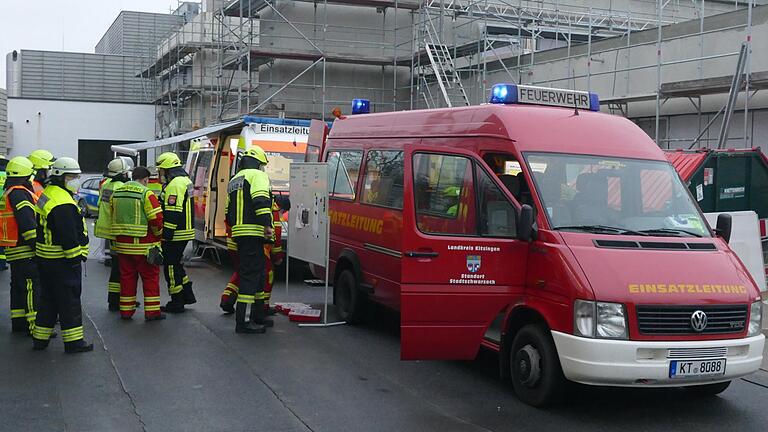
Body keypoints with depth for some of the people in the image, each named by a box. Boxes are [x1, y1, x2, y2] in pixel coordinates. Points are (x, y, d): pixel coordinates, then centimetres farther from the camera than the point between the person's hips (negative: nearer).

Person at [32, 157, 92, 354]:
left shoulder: (48, 194, 14)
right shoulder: (62, 203, -20)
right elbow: (68, 236, -23)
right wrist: (75, 258, -17)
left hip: (45, 258, 10)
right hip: (62, 261, -10)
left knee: (48, 300, 17)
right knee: (69, 301, -3)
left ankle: (40, 338, 22)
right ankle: (73, 342, 2)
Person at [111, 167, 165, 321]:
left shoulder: (116, 193, 9)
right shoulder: (146, 194, -13)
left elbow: (113, 217, 17)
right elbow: (156, 219, -15)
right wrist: (158, 235, 2)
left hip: (122, 244, 6)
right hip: (143, 245, -6)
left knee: (127, 276, 14)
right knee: (150, 276, 3)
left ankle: (126, 310, 17)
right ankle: (152, 312, 3)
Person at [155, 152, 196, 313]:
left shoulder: (175, 184, -18)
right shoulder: (185, 180, 15)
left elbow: (172, 213, -23)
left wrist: (166, 235, -21)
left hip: (175, 234, -10)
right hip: (185, 231, 10)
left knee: (171, 266, -1)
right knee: (176, 264, 20)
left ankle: (176, 302, 5)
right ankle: (187, 295, 25)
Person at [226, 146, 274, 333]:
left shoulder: (234, 181, 24)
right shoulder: (257, 175, -4)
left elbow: (229, 212, 26)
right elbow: (261, 200, -21)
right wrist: (267, 224, -23)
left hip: (238, 233, 9)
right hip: (253, 233, -9)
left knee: (258, 273, 18)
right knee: (251, 274, -9)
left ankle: (258, 316, 25)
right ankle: (241, 321, -12)